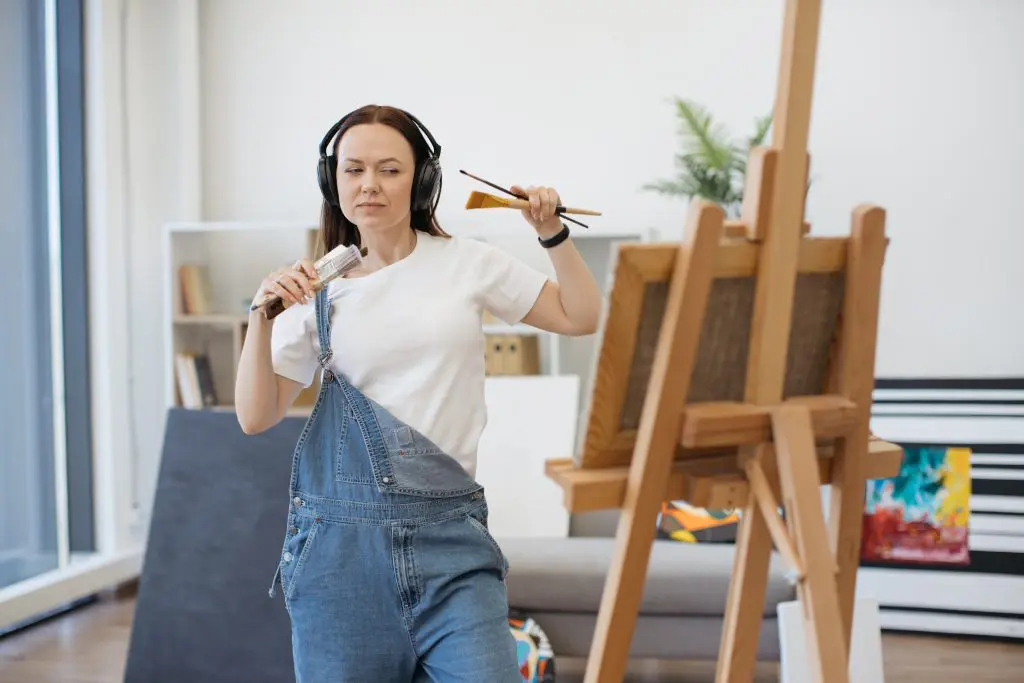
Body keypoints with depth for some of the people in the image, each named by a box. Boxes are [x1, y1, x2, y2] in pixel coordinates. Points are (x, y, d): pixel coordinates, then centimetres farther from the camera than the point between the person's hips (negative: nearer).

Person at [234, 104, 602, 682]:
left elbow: (580, 316, 14)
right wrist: (263, 317, -12)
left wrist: (554, 234, 1)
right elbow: (256, 417, 1)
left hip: (450, 532, 0)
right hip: (341, 536, 1)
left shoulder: (467, 263, 5)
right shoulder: (318, 292, 5)